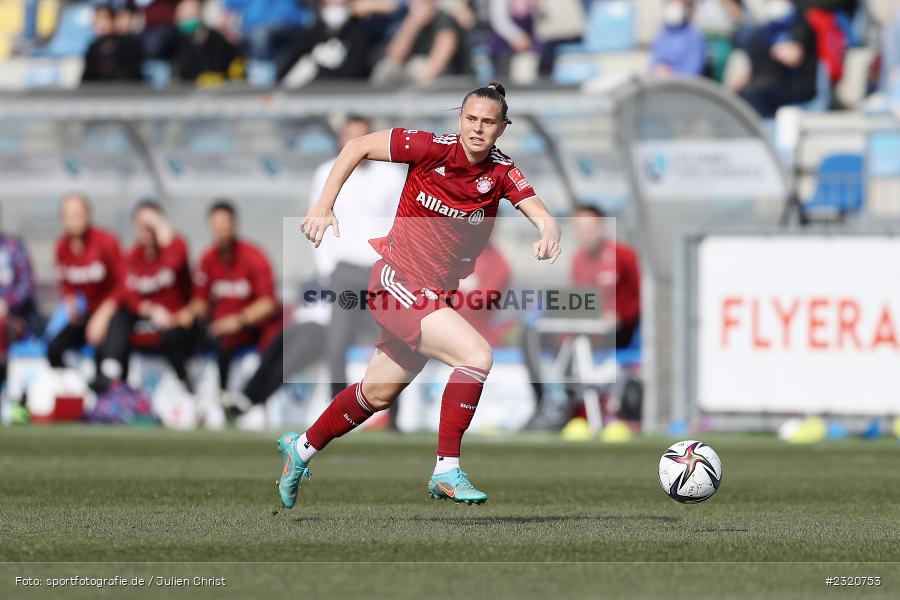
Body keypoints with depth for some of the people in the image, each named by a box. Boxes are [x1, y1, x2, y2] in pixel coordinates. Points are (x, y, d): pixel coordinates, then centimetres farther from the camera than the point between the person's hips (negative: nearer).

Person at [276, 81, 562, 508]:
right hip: (396, 281, -6)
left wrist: (549, 233, -44)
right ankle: (447, 471, -16)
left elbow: (538, 212, -21)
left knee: (378, 395, 20)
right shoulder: (432, 148, -14)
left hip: (435, 295, 6)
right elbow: (358, 147, -5)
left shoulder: (501, 173, -6)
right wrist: (323, 205, -11)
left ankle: (301, 449, 42)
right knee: (477, 356, -23)